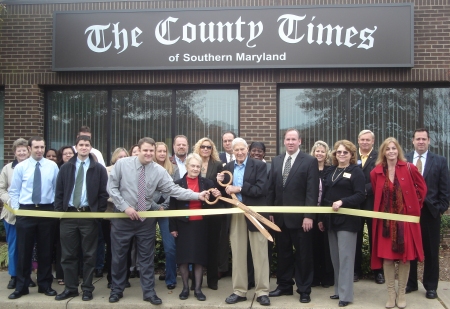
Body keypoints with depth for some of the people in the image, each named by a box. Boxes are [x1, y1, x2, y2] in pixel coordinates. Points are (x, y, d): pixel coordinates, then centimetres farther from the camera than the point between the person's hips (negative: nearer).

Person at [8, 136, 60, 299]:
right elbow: (14, 191, 4)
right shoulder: (20, 167, 1)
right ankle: (21, 287, 18)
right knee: (24, 250, 5)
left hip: (47, 211, 1)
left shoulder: (52, 166, 2)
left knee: (46, 250, 9)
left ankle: (45, 285, 22)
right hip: (26, 211, 0)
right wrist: (16, 210, -3)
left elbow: (57, 188, 4)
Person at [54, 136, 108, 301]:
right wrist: (59, 211, 0)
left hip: (89, 215, -2)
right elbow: (59, 191, 9)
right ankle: (70, 288, 16)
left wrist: (99, 212, -5)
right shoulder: (66, 168, 10)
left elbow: (103, 193, 1)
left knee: (89, 254, 4)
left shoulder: (99, 169, 3)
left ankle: (87, 288, 13)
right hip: (68, 214, 2)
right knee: (68, 254, 6)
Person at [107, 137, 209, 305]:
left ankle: (149, 292, 20)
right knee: (119, 256, 10)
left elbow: (174, 189, -11)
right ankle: (116, 290, 28)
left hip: (146, 218, 1)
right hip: (122, 217, -1)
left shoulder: (159, 170, -6)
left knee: (147, 257, 8)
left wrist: (197, 195, -21)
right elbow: (111, 187, -7)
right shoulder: (122, 164, -9)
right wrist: (125, 206, -15)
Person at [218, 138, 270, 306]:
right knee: (237, 254, 10)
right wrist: (221, 183, -10)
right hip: (235, 215, 4)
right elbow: (226, 191, 10)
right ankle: (239, 291, 19)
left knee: (260, 254, 3)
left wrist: (239, 188, -19)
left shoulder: (259, 165, -4)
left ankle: (262, 292, 12)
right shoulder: (228, 167, 10)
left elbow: (261, 189, -15)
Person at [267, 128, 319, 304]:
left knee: (303, 254, 6)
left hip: (300, 216, -5)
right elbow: (271, 188, 12)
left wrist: (309, 215, -16)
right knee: (283, 253, 13)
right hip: (280, 216, 5)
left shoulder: (310, 161, -5)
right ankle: (284, 285, 26)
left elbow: (312, 191, -10)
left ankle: (304, 290, 18)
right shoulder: (276, 161, 11)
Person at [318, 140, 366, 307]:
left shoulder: (356, 171, -4)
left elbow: (360, 195, -13)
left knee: (345, 257, -5)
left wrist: (342, 202, -26)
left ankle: (345, 294, 1)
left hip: (347, 220, -6)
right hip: (331, 220, 7)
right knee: (335, 257, 11)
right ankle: (339, 289, 21)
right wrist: (321, 218, 14)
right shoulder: (331, 171, 15)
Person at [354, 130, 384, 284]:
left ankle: (378, 271, 18)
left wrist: (365, 189, -19)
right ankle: (356, 270, 20)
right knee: (356, 237, 9)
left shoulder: (379, 157, -2)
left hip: (373, 203, -2)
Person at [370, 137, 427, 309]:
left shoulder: (409, 168, -5)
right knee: (386, 257, 2)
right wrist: (383, 209, 1)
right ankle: (391, 293, 14)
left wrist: (416, 206, 5)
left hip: (405, 218, -1)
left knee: (405, 256, 5)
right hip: (386, 219, 1)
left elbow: (422, 187, 6)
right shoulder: (376, 172, -1)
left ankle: (402, 294, 17)